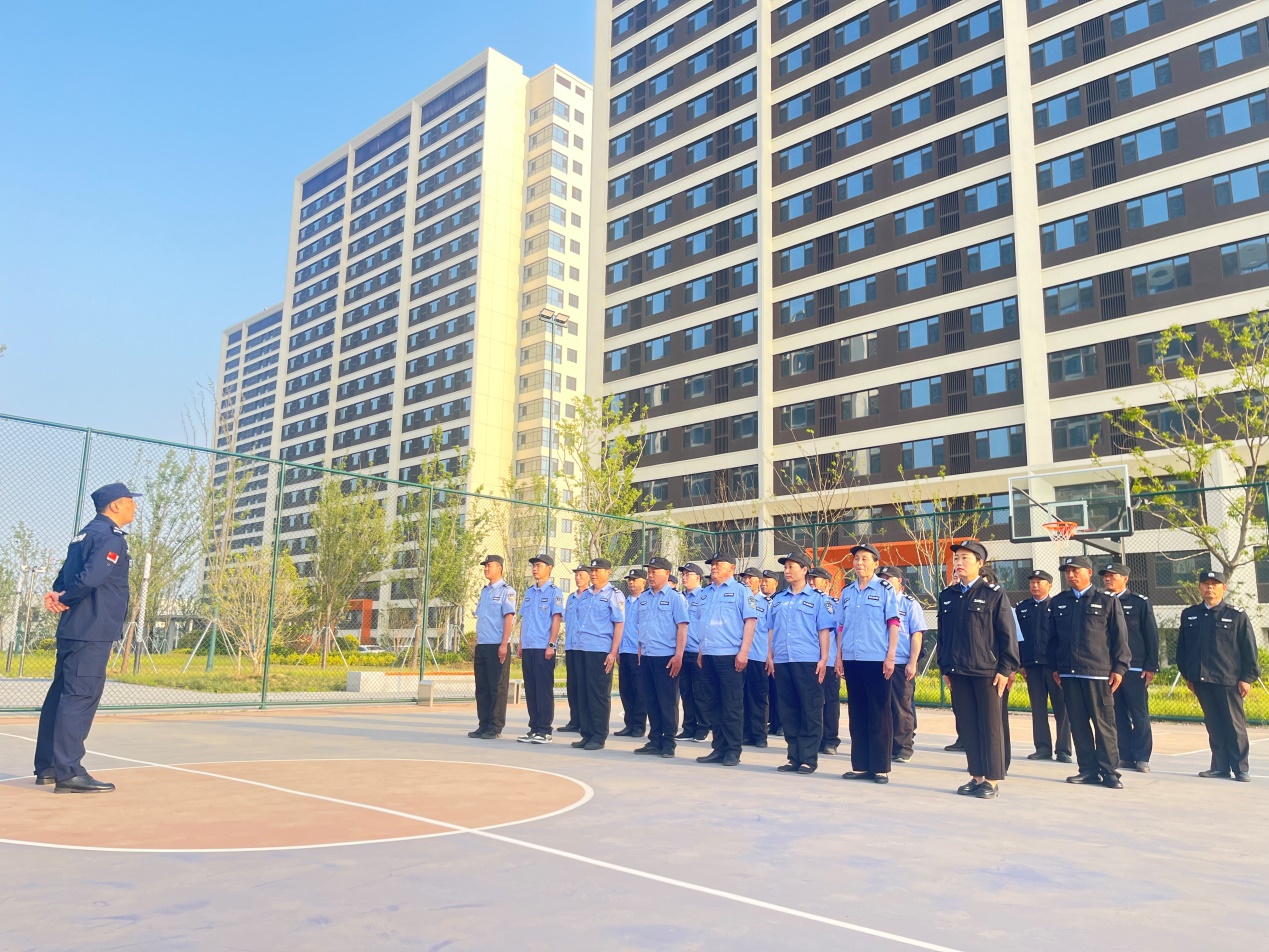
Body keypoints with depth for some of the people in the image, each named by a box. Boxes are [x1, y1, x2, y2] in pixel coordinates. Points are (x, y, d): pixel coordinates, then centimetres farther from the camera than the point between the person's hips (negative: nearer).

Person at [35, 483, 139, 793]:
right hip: (93, 631, -10)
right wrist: (63, 600, -10)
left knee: (60, 694, 13)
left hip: (71, 629, 10)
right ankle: (68, 772, -9)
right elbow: (91, 577, -25)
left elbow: (65, 577, 19)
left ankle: (47, 767, 21)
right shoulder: (110, 536, -12)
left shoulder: (84, 534, 19)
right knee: (80, 697, -9)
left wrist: (57, 595, -1)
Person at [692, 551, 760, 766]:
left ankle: (732, 751, 7)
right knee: (711, 704, 9)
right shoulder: (704, 593, 16)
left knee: (732, 706, -2)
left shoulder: (741, 591, -2)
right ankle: (718, 748, 18)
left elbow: (751, 621, -9)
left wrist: (743, 652, -16)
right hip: (708, 656, 7)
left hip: (730, 656, -6)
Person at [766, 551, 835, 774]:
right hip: (782, 661, 5)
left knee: (810, 710, -2)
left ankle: (809, 758, 4)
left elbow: (824, 630, -1)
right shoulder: (778, 600, 16)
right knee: (788, 710, 7)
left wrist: (824, 659, -9)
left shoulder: (817, 599, 3)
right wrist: (770, 656, 9)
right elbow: (771, 630, 17)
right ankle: (794, 757, 14)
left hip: (808, 661, -4)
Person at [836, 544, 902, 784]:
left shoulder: (885, 590, -1)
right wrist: (838, 657, 7)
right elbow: (841, 626, 13)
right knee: (857, 713, 9)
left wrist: (890, 657, -11)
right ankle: (860, 765, 16)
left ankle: (881, 767, 8)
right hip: (851, 660, 5)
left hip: (876, 660, -4)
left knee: (879, 714, 1)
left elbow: (893, 624, -5)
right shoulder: (846, 592, 11)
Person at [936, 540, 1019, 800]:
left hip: (987, 671, -4)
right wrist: (945, 668, 10)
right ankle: (976, 776, 19)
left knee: (990, 726, 3)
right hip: (958, 671, 4)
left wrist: (1005, 669, -9)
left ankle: (992, 781, 10)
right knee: (966, 726, 8)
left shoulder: (994, 595, -3)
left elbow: (1008, 635, -4)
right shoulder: (947, 596, 9)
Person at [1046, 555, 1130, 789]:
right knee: (1078, 723, 7)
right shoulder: (1059, 602, 11)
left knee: (1104, 723, 0)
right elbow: (1053, 637, 14)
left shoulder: (1107, 601, 2)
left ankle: (1109, 771, 9)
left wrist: (1119, 668, -4)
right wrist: (1055, 667, 10)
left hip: (1098, 673, -4)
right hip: (1069, 673, 4)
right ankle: (1088, 769, 15)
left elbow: (1120, 638, 1)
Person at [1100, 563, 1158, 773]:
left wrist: (1151, 667, -7)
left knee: (1139, 714, 1)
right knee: (1118, 714, 7)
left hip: (1134, 669, -3)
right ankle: (1125, 756, 15)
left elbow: (1152, 636, -2)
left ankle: (1141, 758, 8)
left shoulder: (1140, 603, 0)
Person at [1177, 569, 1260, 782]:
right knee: (1213, 724, 9)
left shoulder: (1237, 616, -1)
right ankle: (1220, 766, 16)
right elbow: (1182, 647, 13)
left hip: (1229, 680, -3)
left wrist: (1247, 678, -6)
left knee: (1235, 724, 3)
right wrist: (1187, 674, 11)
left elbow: (1249, 649, -1)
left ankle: (1241, 768, 12)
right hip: (1201, 680, 3)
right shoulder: (1189, 615, 8)